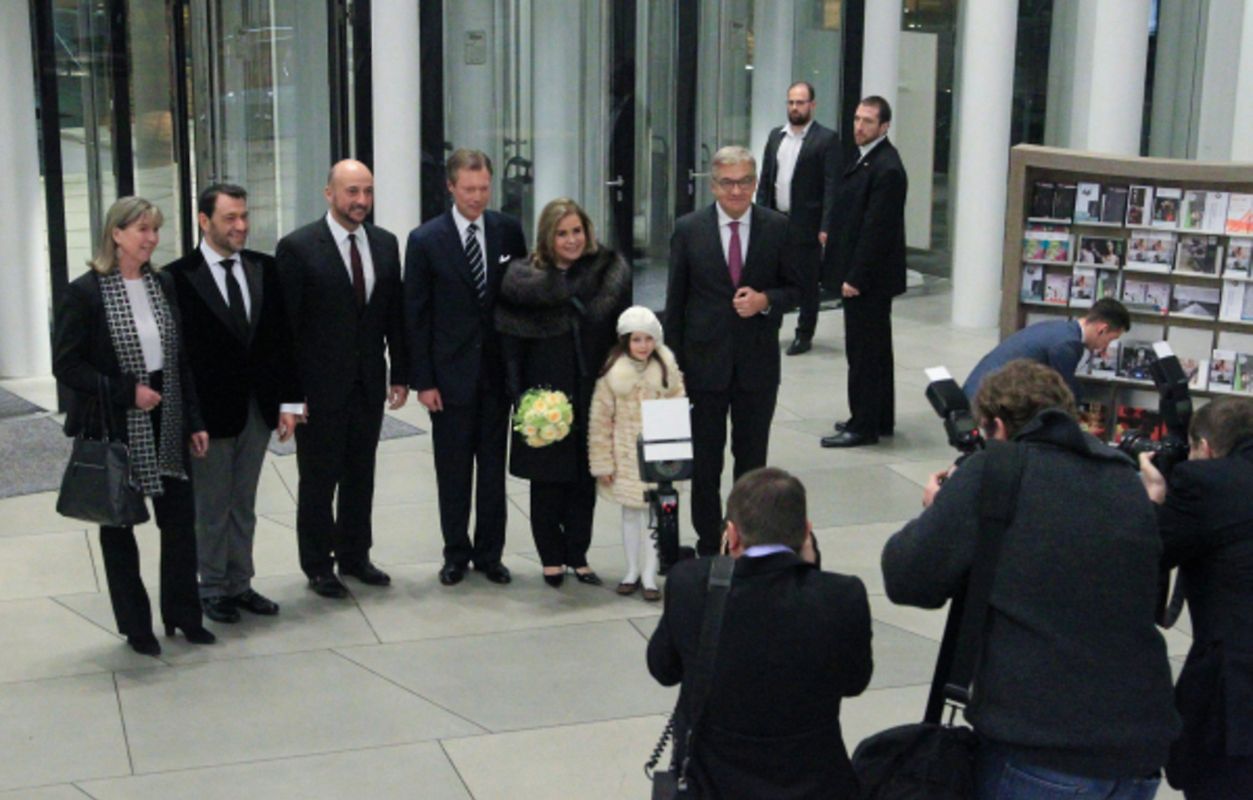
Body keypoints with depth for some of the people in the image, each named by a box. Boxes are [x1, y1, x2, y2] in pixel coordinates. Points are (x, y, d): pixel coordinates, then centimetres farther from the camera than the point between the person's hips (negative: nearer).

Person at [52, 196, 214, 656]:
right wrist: (126, 391, -19)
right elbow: (66, 364, -11)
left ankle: (182, 615, 24)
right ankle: (135, 625, 22)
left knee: (180, 519, 7)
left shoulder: (163, 285, 5)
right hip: (113, 428, -4)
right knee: (118, 526, 9)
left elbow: (180, 359, 9)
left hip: (165, 426, 4)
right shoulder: (85, 292, -10)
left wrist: (194, 422, 6)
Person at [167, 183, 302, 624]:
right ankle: (213, 588, 20)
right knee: (212, 508, 8)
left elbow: (282, 338, 7)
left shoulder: (265, 269, 5)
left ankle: (240, 583, 24)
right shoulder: (179, 276, -10)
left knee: (244, 505, 14)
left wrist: (288, 401, 2)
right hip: (209, 410, -4)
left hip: (257, 406, 5)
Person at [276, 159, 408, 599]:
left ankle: (354, 555, 29)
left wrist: (400, 374, 6)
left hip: (369, 383, 5)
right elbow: (284, 324, -10)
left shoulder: (385, 244, 5)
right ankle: (317, 565, 20)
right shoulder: (297, 247, -10)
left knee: (360, 476, 14)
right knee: (319, 479, 7)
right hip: (319, 387, -5)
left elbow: (394, 315, 10)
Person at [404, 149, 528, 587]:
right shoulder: (425, 240, -6)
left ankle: (489, 554, 21)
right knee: (453, 471, 7)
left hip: (497, 369, 2)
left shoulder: (508, 231, 2)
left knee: (493, 468, 10)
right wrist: (423, 380, -8)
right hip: (450, 373, -2)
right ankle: (456, 555, 20)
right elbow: (415, 316, -4)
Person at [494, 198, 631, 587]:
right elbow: (511, 347, -3)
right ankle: (551, 559, 19)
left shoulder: (610, 271, 1)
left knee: (585, 481, 8)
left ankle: (577, 556, 21)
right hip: (546, 399, -2)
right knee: (547, 482, 5)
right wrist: (521, 400, -8)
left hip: (592, 397, 2)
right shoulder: (524, 278, -4)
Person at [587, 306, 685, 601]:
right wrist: (602, 463, -7)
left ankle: (649, 575, 12)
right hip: (626, 455, 0)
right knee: (630, 514, 12)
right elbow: (600, 419, -6)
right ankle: (632, 571, 25)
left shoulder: (667, 369, -3)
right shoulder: (613, 373, -9)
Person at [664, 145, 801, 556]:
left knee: (753, 460, 10)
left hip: (758, 363, 1)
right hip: (705, 362, -1)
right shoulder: (689, 229, -2)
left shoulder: (777, 228, -1)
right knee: (704, 461, 8)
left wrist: (765, 300, -16)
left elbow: (795, 288, 6)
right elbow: (675, 301, 1)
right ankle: (708, 547, 20)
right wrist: (674, 362, -1)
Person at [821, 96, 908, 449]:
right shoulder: (869, 160, 13)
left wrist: (855, 278, -20)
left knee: (864, 351, -4)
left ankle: (864, 426, 3)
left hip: (868, 277, -10)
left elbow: (876, 229, -22)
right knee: (875, 349, 16)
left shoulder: (886, 168, -18)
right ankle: (880, 419, 26)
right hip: (864, 275, 10)